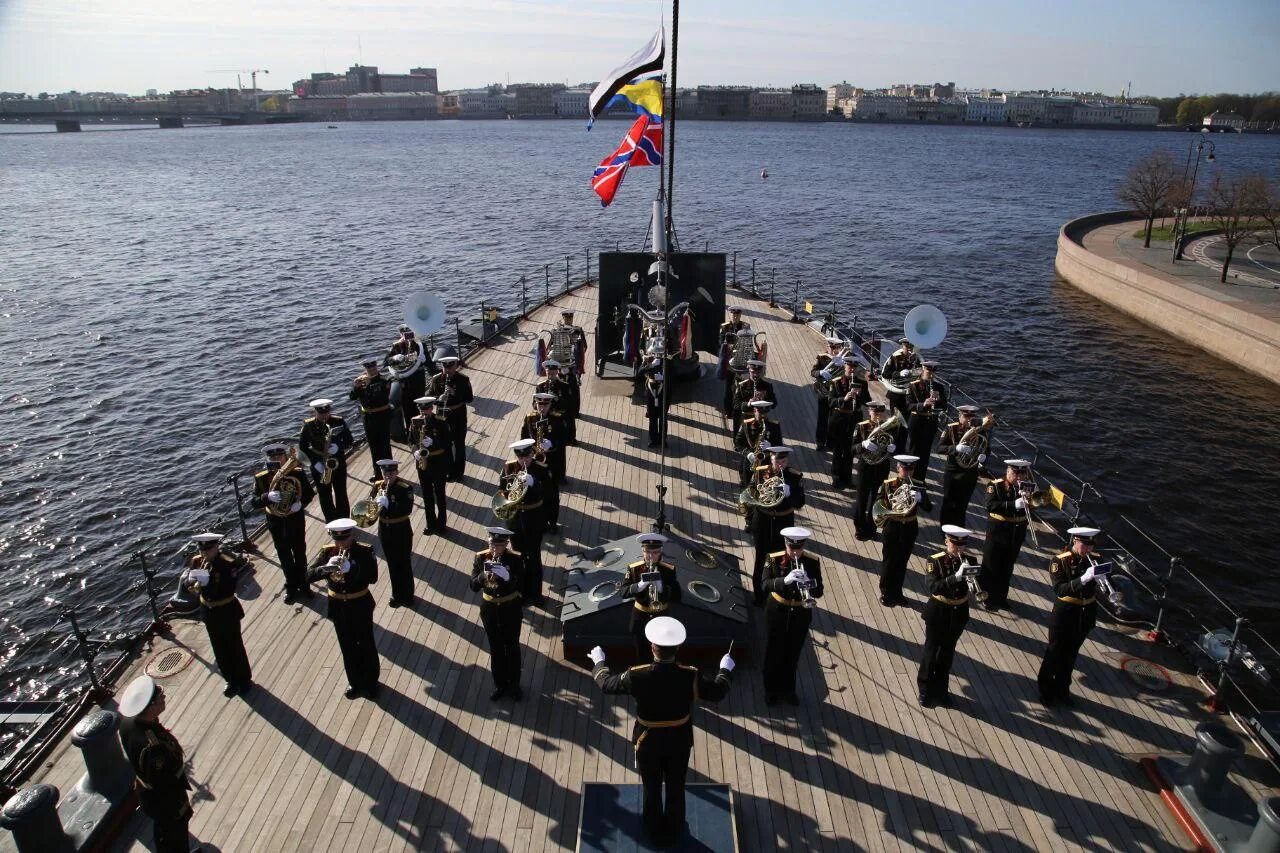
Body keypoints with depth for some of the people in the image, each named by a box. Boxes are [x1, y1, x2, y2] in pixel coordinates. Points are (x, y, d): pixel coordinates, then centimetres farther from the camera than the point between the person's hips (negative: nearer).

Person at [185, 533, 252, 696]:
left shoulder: (228, 563, -22)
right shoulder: (197, 561, -5)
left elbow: (228, 590, -27)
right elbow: (188, 580, -8)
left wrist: (207, 583, -34)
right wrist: (194, 581, -30)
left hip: (227, 611, -6)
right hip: (208, 610, 6)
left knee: (234, 646, 9)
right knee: (219, 648, 18)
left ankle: (244, 680, 28)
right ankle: (231, 680, 37)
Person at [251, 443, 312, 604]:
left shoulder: (298, 473, -15)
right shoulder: (261, 478, -13)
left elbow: (308, 492, -3)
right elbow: (256, 501, -15)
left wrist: (301, 503, -23)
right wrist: (268, 497, -35)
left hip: (296, 518, 0)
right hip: (275, 521, 0)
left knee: (299, 552, 16)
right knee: (284, 555, 14)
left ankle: (302, 583, 36)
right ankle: (291, 587, 31)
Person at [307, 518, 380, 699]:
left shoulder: (365, 551, -15)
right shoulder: (327, 552, -8)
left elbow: (373, 578, -26)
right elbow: (309, 576, -16)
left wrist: (350, 568, -38)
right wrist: (326, 567, -36)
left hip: (361, 605, -3)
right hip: (338, 606, 3)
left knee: (366, 645, 11)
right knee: (347, 647, 17)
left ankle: (371, 682, 31)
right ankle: (355, 682, 35)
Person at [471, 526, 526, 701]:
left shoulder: (516, 559, -15)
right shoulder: (481, 558, -9)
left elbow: (520, 586, -21)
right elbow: (474, 586, -13)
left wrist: (507, 577, -38)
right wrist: (484, 576, -33)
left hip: (511, 609, -2)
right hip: (489, 609, 2)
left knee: (512, 647, 12)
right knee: (495, 648, 15)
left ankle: (514, 685, 30)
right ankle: (499, 684, 32)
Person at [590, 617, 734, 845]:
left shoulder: (637, 676, -29)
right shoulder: (690, 676, -26)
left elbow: (607, 684, -10)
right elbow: (718, 692, -9)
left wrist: (598, 662, 9)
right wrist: (724, 670, 10)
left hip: (649, 743, -1)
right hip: (680, 743, 1)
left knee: (652, 789, 23)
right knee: (676, 788, 23)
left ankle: (654, 831, 45)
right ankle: (674, 831, 44)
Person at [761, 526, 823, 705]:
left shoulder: (812, 562, -10)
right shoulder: (774, 559, -14)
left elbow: (819, 592, -13)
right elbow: (766, 585, -26)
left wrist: (808, 583, -35)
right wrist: (785, 580, -43)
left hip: (801, 615, 1)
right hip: (777, 612, -1)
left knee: (793, 655, 16)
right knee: (774, 653, 12)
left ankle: (788, 689, 36)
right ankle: (771, 690, 31)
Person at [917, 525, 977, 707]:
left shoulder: (969, 560, -6)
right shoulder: (936, 561, -17)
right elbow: (933, 587, -30)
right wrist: (956, 577, -42)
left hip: (959, 613, 3)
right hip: (938, 612, -3)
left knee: (948, 651, 17)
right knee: (932, 650, 10)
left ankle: (940, 688, 34)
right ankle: (925, 689, 27)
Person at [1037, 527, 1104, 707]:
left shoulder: (1094, 560, -4)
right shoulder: (1060, 561, -17)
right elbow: (1060, 589, -28)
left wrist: (1099, 576, -24)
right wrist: (1083, 578, -39)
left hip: (1085, 616, 4)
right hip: (1064, 615, -4)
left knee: (1071, 654, 19)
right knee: (1054, 652, 11)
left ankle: (1062, 689, 37)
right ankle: (1045, 689, 29)